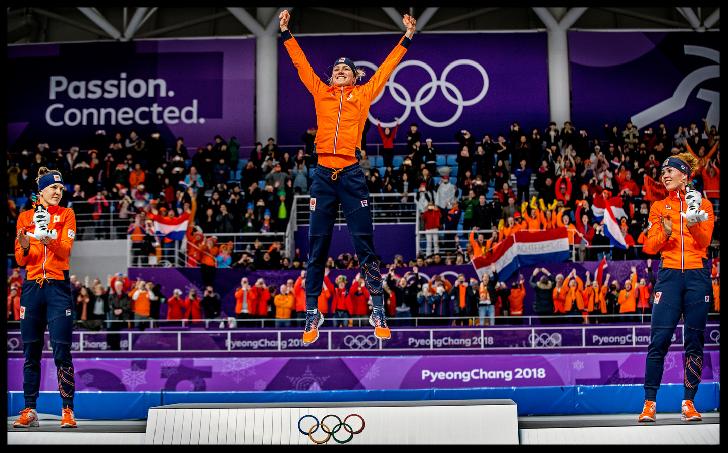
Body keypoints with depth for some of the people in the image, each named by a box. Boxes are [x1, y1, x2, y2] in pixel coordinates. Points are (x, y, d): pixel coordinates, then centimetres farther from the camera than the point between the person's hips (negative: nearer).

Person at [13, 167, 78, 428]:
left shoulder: (66, 215, 6)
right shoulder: (25, 217, 12)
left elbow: (66, 250, -8)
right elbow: (20, 260, 9)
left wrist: (50, 241, -28)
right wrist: (24, 247, -13)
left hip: (58, 287, -2)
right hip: (31, 287, 2)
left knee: (62, 352, -7)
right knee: (30, 352, 4)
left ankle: (67, 411, -3)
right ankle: (29, 411, 10)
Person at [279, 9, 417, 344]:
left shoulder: (363, 94, 13)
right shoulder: (321, 93, 15)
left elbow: (386, 68, 16)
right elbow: (301, 63, 20)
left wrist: (407, 37, 16)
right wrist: (286, 32, 20)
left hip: (351, 174, -1)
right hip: (323, 174, 1)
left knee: (365, 244, -1)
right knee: (317, 247, 4)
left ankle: (378, 313, 7)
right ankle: (312, 314, 10)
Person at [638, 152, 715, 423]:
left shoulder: (702, 204, 11)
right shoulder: (659, 207, 13)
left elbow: (704, 242, 0)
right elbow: (650, 247, 6)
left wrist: (694, 224, -19)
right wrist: (665, 233, -13)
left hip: (698, 275, 0)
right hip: (669, 274, 0)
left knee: (695, 340, 1)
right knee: (658, 339, -9)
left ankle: (688, 402, 8)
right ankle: (650, 403, -5)